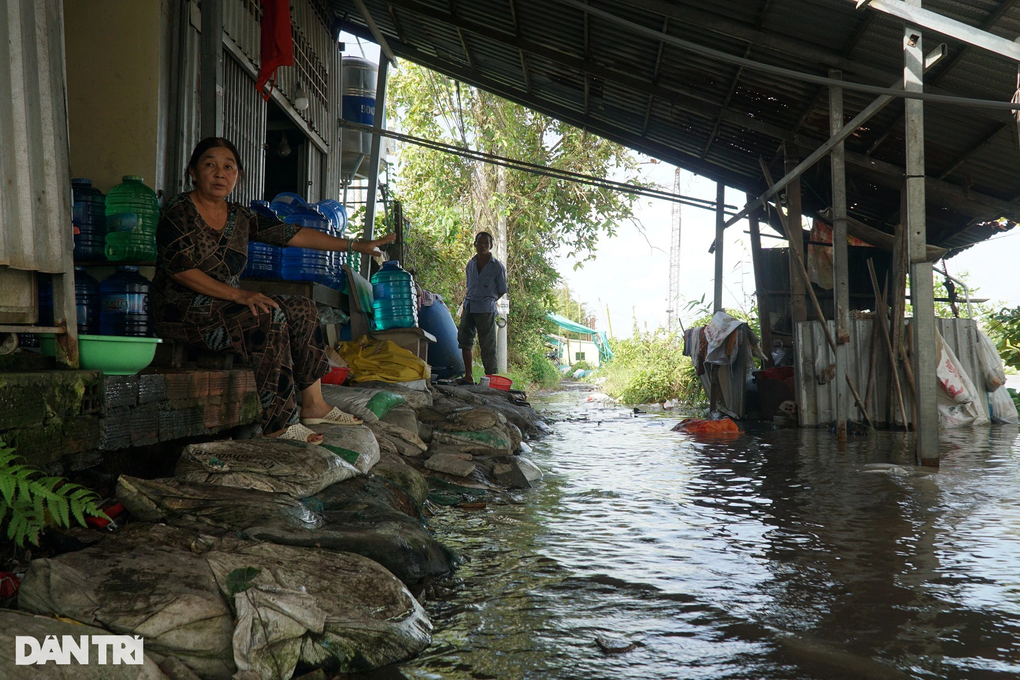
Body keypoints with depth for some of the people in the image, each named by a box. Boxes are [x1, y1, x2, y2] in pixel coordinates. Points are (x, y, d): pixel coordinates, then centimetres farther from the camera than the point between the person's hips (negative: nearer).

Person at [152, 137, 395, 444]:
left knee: (301, 309, -4)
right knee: (268, 317, -28)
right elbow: (180, 269, -20)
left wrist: (356, 245, 8)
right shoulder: (179, 211, -9)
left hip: (226, 304, 8)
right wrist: (238, 294, -29)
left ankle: (312, 403, -4)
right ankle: (276, 424, -27)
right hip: (182, 310, -7)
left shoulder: (240, 217, 9)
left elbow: (292, 234, 9)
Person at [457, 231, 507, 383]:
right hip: (469, 306, 5)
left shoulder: (497, 267, -3)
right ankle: (468, 376, 10)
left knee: (487, 345, -2)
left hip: (486, 309, -5)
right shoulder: (470, 264, 12)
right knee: (464, 338, 3)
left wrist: (488, 301, -3)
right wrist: (465, 305, 12)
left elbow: (501, 291, 2)